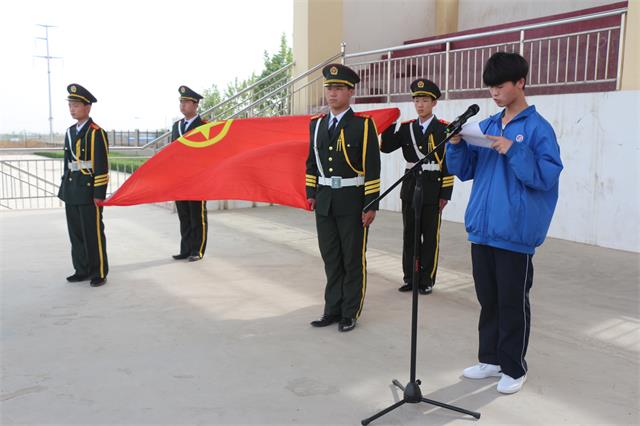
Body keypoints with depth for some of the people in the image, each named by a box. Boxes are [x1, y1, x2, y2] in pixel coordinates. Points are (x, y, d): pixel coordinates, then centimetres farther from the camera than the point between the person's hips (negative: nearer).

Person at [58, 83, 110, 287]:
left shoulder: (96, 133, -10)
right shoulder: (70, 132, 14)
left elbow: (102, 166, -13)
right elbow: (67, 162, 18)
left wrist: (99, 194, -16)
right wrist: (65, 189, 16)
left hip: (89, 191, -7)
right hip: (72, 191, 8)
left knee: (93, 233, 0)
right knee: (76, 233, 12)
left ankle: (99, 273, 12)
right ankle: (82, 270, 23)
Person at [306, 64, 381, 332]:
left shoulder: (363, 124, -7)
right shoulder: (316, 124, 9)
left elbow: (372, 167, -10)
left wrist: (371, 205, -13)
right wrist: (311, 193, 11)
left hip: (352, 202, -5)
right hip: (324, 201, 5)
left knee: (353, 260, 6)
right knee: (331, 259, 12)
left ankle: (350, 313, 19)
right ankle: (333, 310, 24)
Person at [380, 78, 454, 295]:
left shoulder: (444, 128, -4)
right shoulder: (406, 128, 8)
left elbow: (449, 163, -6)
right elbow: (386, 147, 2)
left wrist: (445, 193, -10)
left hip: (433, 190, -4)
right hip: (410, 188, 4)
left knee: (430, 237, 4)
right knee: (409, 235, 10)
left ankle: (427, 280, 14)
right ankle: (410, 277, 20)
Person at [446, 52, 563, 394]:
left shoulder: (538, 128, -6)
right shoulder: (485, 126, 11)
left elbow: (548, 176, -13)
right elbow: (464, 172, 13)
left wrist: (513, 151, -22)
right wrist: (456, 145, -5)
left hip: (514, 231, -6)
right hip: (482, 228, 6)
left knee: (513, 303, 5)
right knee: (488, 300, 15)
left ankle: (514, 368, 19)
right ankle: (490, 359, 29)